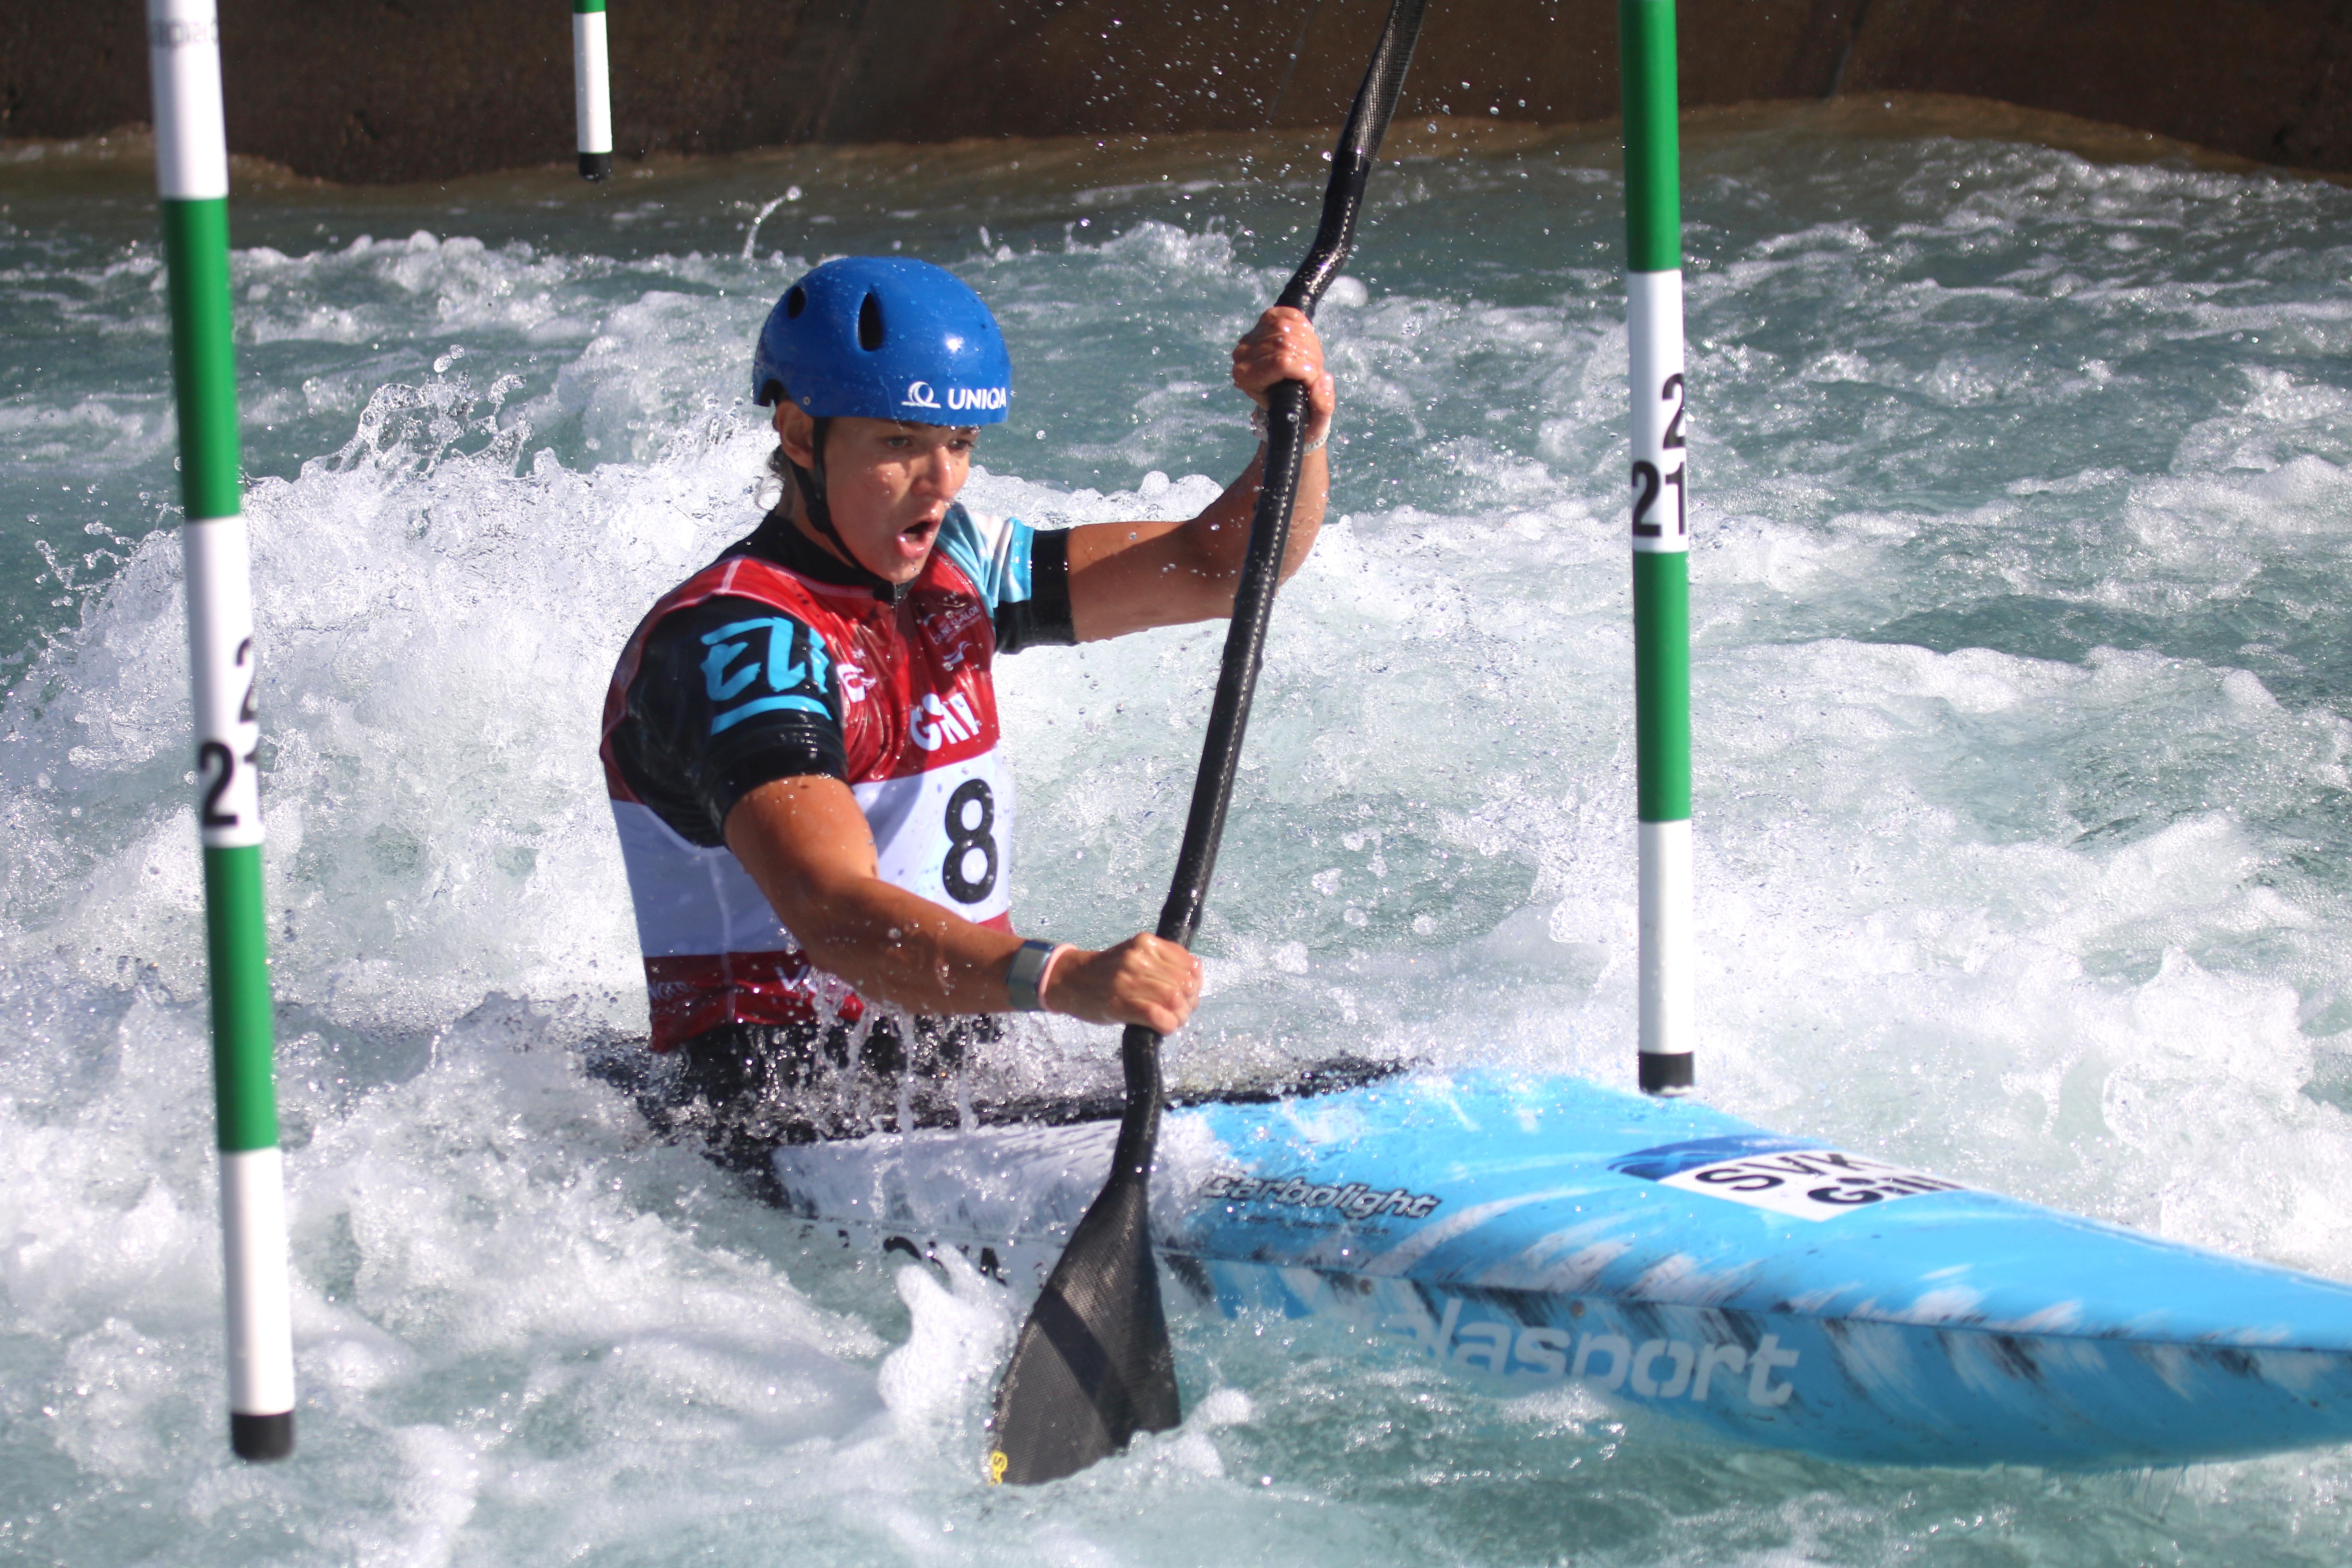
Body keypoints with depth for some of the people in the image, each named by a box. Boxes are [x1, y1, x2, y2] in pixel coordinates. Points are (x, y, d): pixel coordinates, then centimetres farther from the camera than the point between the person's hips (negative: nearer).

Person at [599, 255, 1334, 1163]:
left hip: (967, 1074, 9)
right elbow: (832, 915, -32)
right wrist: (1062, 979, -47)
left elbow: (1217, 571, 13)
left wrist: (1299, 435, -9)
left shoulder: (950, 573, 11)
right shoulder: (732, 640, -16)